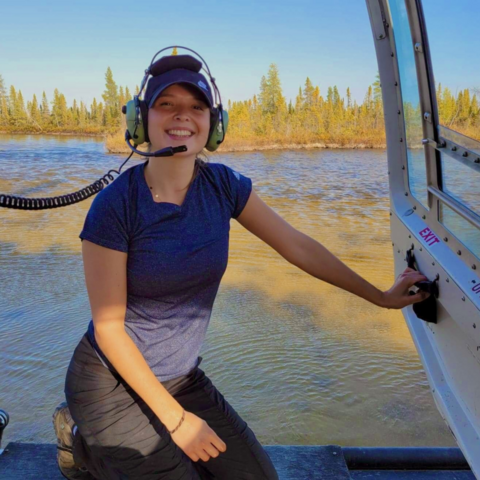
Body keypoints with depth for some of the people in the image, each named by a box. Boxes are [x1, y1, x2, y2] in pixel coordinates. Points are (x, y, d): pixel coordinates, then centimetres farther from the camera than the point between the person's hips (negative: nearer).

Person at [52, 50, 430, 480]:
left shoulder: (223, 185, -8)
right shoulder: (115, 206, -22)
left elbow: (297, 245, -2)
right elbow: (108, 326, -18)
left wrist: (381, 297, 3)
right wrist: (175, 419, -16)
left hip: (182, 377, 5)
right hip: (113, 380, -4)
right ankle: (84, 442, 14)